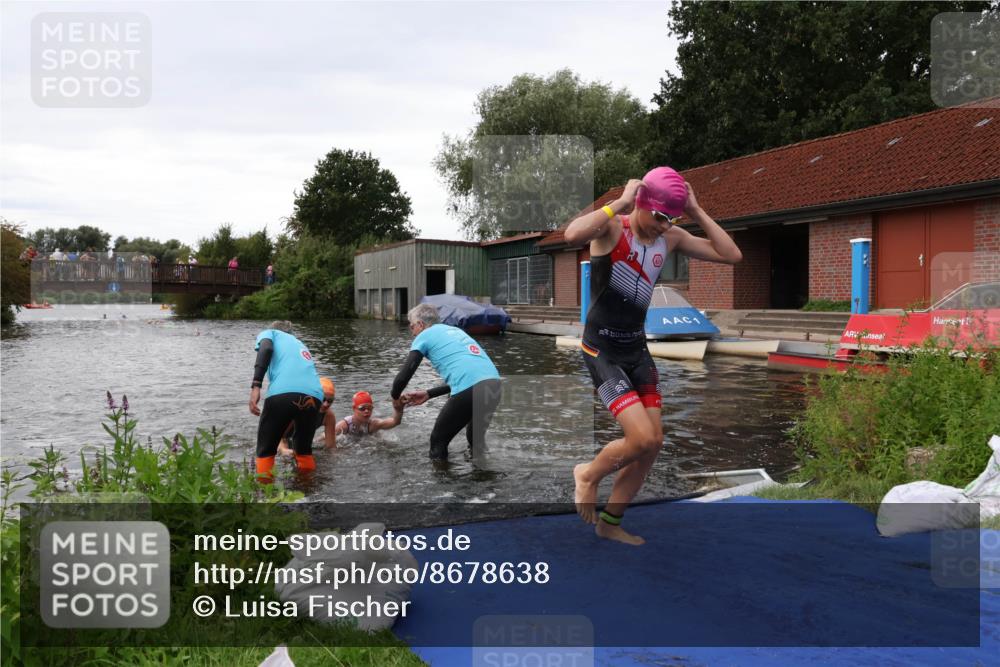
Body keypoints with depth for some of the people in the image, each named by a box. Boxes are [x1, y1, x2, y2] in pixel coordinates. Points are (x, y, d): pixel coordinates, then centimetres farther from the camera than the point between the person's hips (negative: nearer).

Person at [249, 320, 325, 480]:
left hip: (283, 392, -5)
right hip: (314, 395, 5)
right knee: (304, 449, 26)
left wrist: (255, 386, -10)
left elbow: (266, 349, 1)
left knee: (265, 451, 12)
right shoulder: (300, 344, 41)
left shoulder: (269, 333, 27)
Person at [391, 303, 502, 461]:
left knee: (438, 441, 13)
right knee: (475, 436, 29)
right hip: (494, 383, 7)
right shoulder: (454, 330, 32)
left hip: (471, 390, -7)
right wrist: (428, 394, 34)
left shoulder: (425, 336, 11)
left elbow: (403, 377, 4)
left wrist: (395, 397, 25)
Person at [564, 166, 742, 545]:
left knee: (654, 443, 7)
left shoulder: (671, 239, 3)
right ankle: (588, 475, 15)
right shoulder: (611, 227, -15)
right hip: (602, 349, -7)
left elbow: (732, 256, 0)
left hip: (637, 348, 7)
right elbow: (573, 235, -39)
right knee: (642, 438, -17)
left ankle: (609, 523, 24)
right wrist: (622, 201, -29)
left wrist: (696, 212, -5)